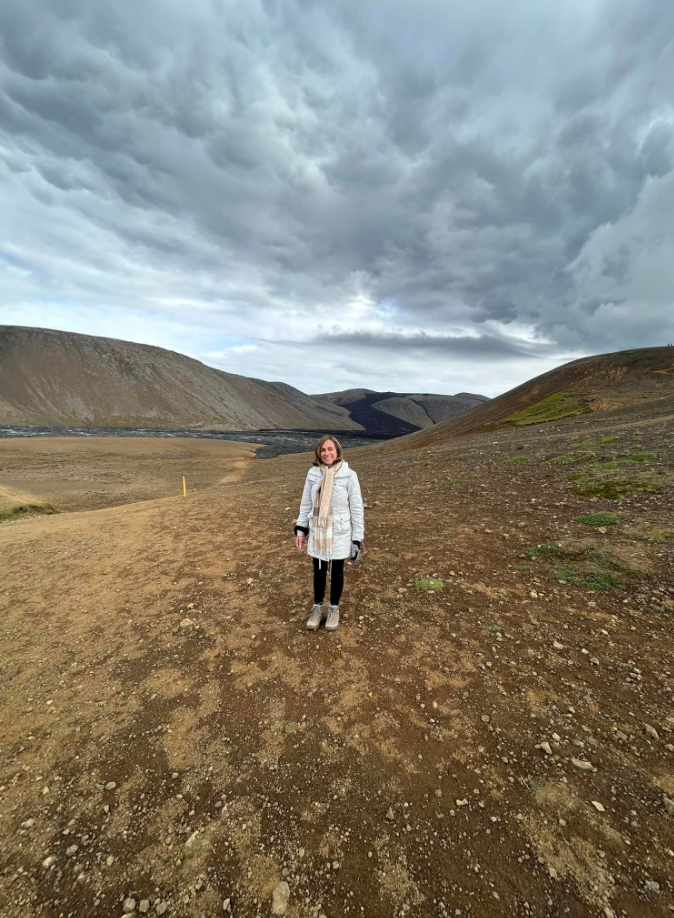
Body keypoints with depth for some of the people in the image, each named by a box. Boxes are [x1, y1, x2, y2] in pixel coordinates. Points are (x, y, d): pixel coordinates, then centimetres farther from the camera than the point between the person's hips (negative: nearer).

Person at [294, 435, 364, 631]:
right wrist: (300, 530, 3)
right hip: (317, 533, 3)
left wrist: (357, 539, -8)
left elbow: (356, 508, -9)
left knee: (336, 572, 16)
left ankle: (334, 609, 38)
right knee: (319, 572, 18)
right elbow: (306, 503, 4)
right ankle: (317, 608, 40)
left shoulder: (349, 475, -15)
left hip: (339, 534, -2)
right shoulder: (313, 473, -6)